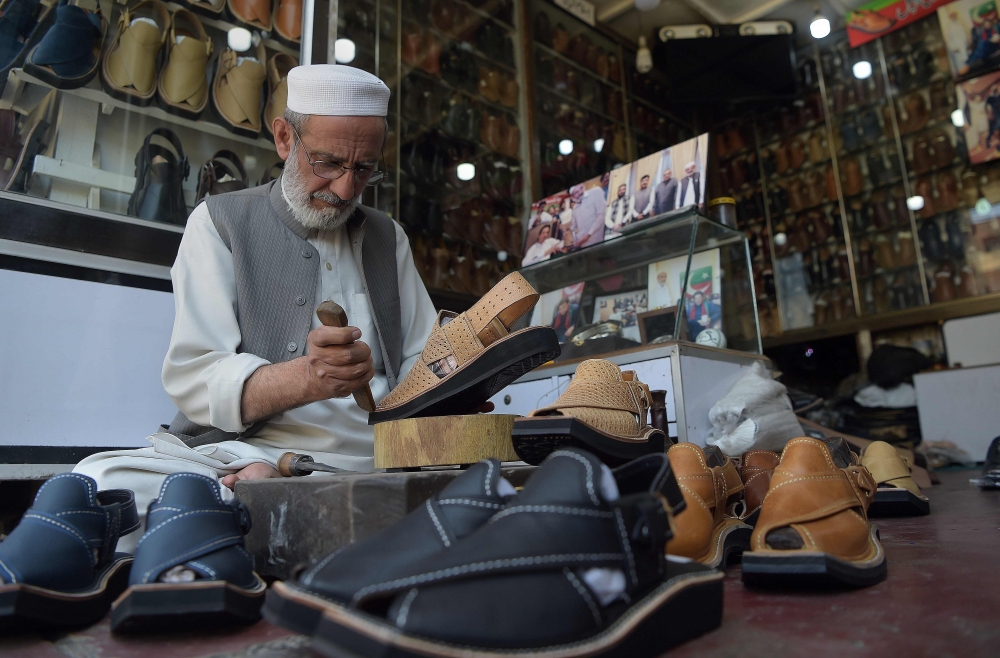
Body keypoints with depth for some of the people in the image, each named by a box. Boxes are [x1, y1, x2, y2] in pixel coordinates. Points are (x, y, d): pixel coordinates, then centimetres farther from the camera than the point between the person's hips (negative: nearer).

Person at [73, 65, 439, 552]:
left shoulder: (388, 238, 17)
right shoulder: (220, 221, 6)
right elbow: (193, 378, -6)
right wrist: (308, 378, -26)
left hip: (369, 468, 3)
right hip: (235, 453, -2)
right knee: (100, 481, -31)